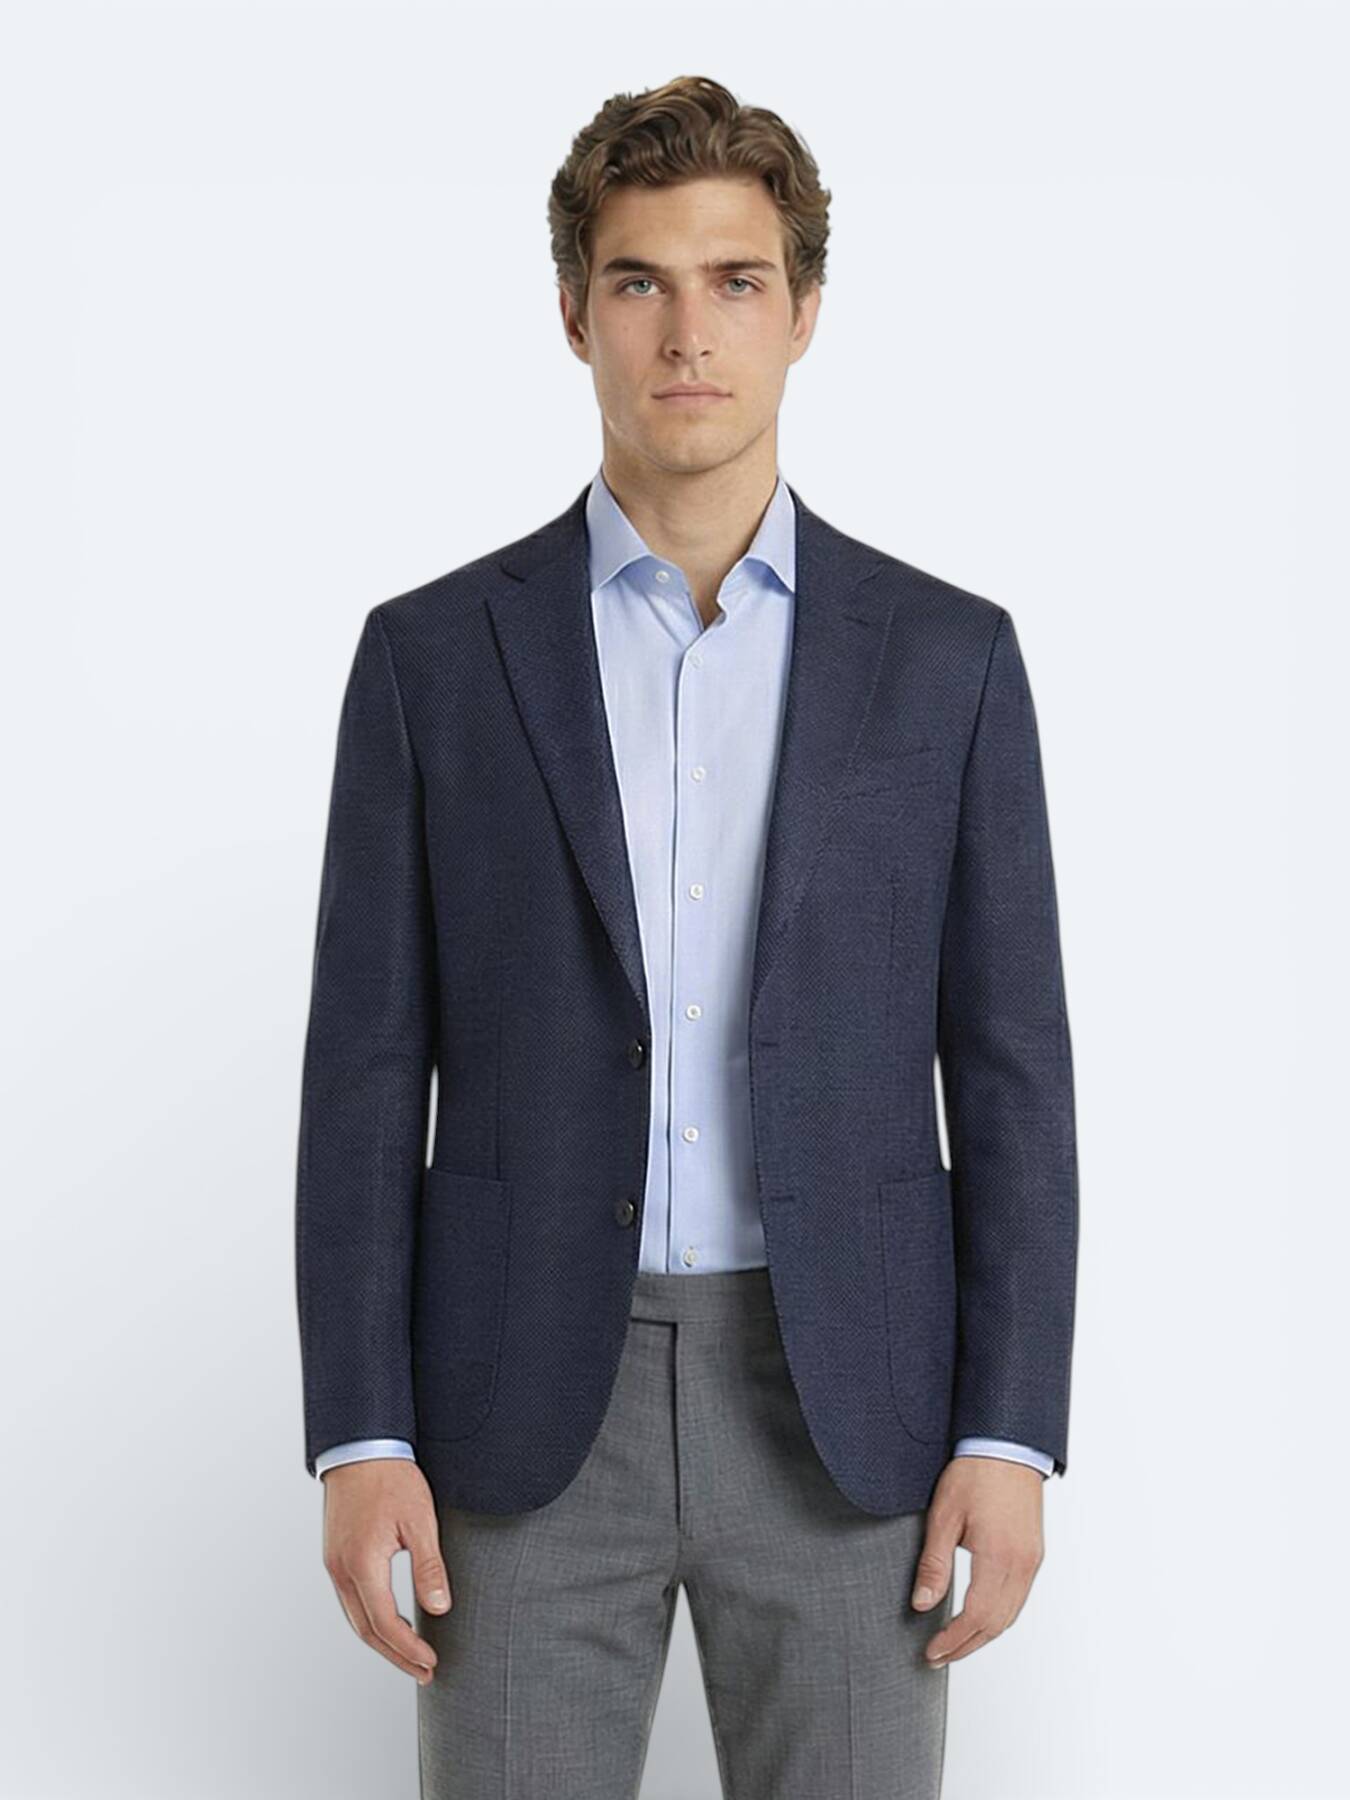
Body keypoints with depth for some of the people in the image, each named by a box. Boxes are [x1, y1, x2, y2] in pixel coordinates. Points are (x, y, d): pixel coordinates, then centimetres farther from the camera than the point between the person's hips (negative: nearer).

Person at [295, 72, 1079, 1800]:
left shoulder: (947, 656, 3)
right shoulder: (433, 655, 3)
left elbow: (1010, 1073, 2)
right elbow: (367, 1073, 1)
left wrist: (1012, 1433, -5)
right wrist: (358, 1439, -6)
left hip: (844, 1406, 0)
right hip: (528, 1402, 0)